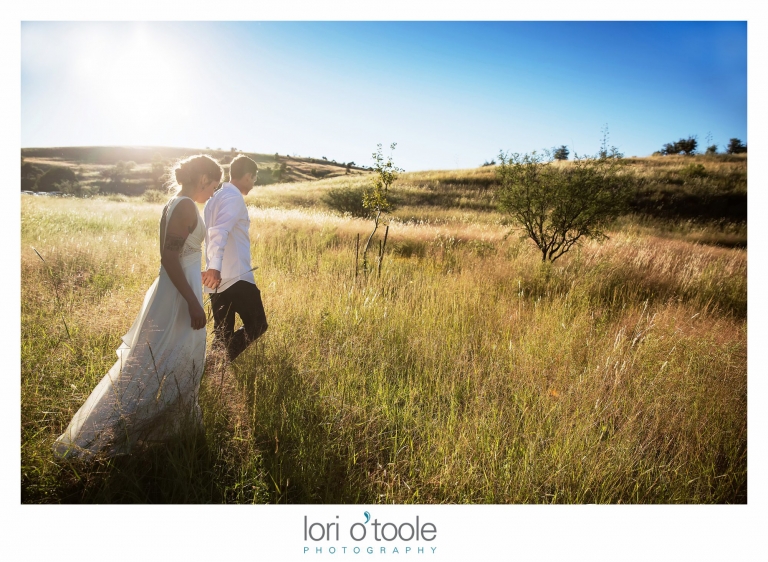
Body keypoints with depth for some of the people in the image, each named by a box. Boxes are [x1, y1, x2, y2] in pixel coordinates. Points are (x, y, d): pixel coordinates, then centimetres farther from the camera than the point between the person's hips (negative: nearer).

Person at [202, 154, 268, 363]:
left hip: (219, 279, 9)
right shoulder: (234, 197, -9)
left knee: (222, 334, 12)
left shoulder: (215, 197, 20)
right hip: (236, 277, -9)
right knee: (257, 326, -4)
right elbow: (220, 232, -24)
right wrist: (215, 267, -35)